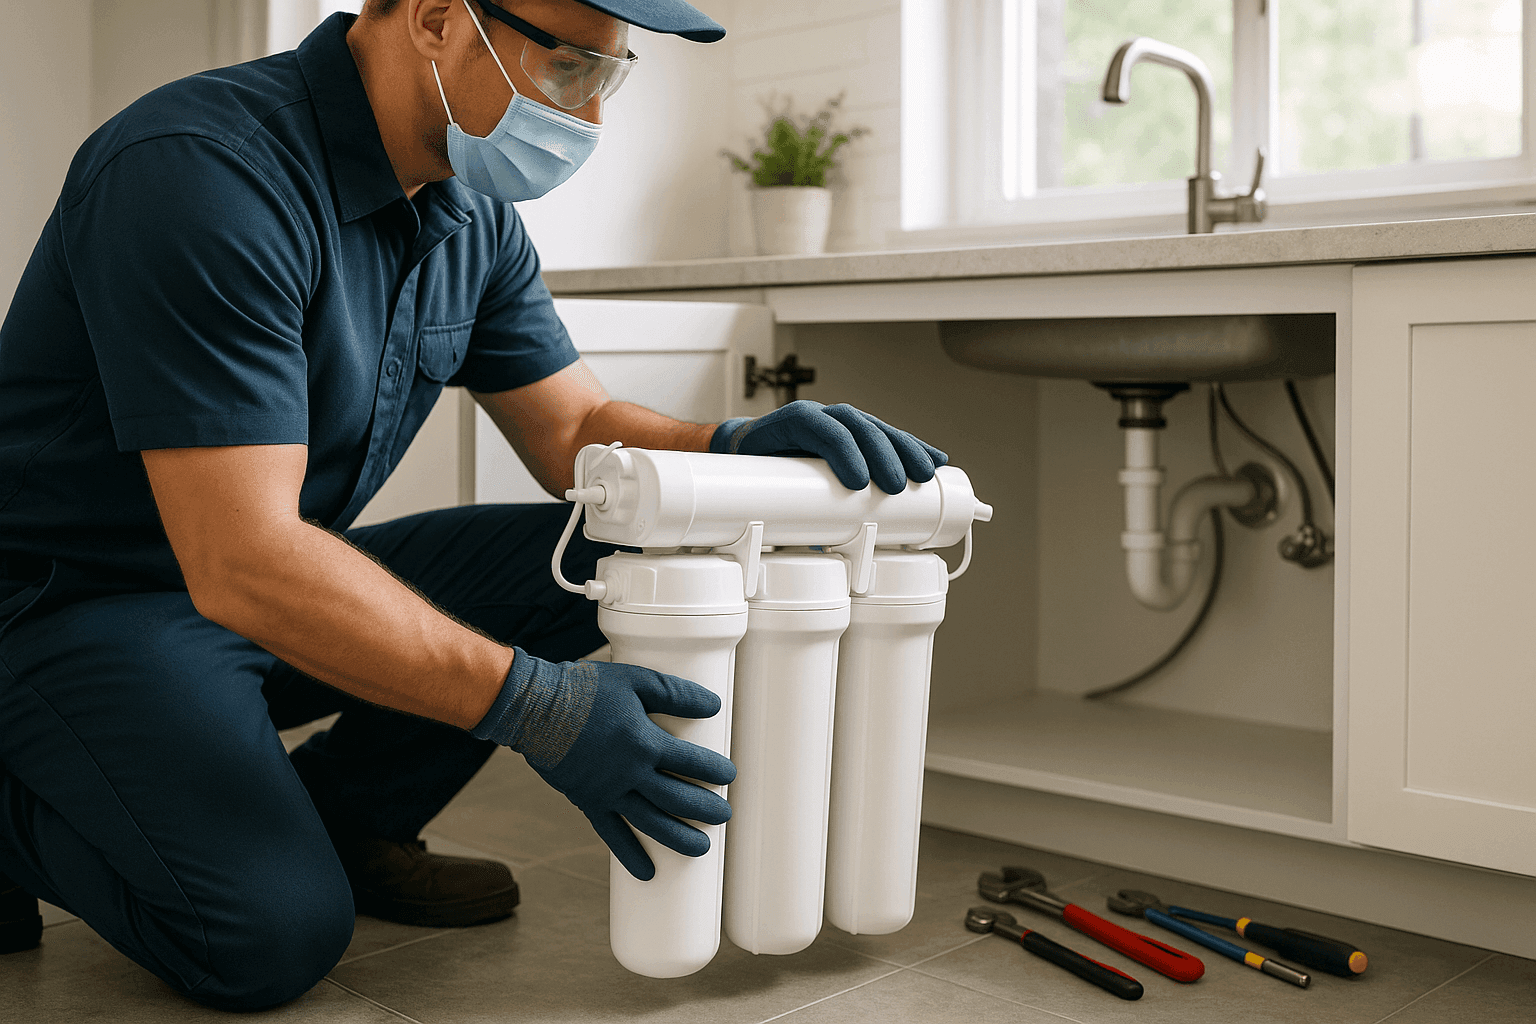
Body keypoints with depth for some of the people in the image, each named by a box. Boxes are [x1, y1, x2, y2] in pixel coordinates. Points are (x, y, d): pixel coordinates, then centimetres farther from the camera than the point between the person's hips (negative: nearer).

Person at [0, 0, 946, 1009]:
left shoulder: (470, 215, -1)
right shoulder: (204, 169, -28)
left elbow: (577, 431, 5)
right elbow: (242, 563, -32)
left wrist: (735, 446, -16)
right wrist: (532, 706, -32)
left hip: (289, 582, 8)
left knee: (600, 555, -6)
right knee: (278, 931, -27)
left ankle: (343, 818, 4)